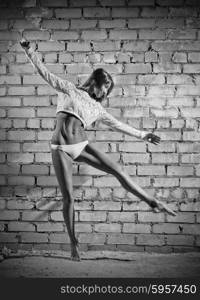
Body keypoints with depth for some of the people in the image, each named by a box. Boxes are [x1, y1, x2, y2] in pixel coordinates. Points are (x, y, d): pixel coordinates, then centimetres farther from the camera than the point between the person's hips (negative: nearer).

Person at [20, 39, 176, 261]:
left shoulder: (97, 108, 18)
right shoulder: (69, 90, 8)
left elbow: (118, 125, 23)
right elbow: (45, 73, 6)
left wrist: (142, 135, 25)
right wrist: (29, 51, -1)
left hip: (81, 145, 4)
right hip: (61, 148, -4)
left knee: (118, 171, -7)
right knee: (68, 198, -4)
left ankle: (152, 202, 2)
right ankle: (73, 243, 8)